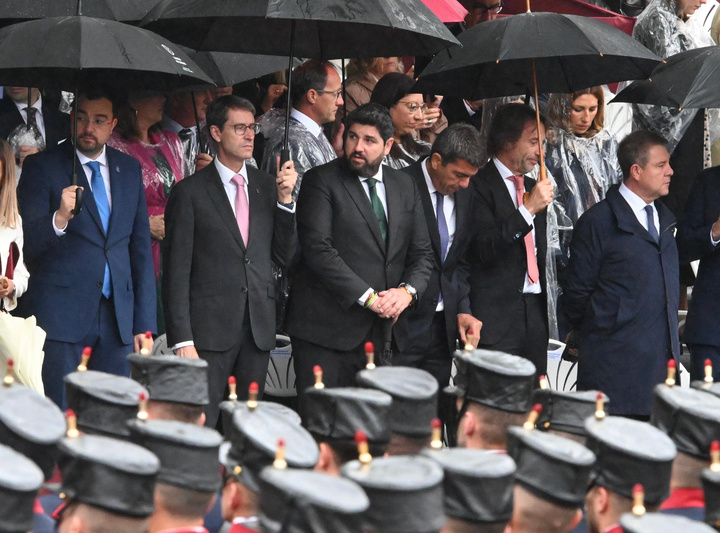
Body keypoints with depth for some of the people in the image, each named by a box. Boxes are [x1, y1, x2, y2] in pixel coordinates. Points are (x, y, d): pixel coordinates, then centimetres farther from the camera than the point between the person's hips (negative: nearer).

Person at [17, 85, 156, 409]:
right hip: (61, 315, -4)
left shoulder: (130, 170, 13)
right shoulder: (42, 167, 0)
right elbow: (28, 244, -8)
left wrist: (144, 322, 11)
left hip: (117, 317, 4)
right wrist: (59, 218, -29)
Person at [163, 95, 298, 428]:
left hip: (258, 330, 5)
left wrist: (285, 199, 0)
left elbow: (284, 257, 12)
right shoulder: (191, 192, -2)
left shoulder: (266, 186, 12)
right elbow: (176, 272, -4)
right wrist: (182, 340, -11)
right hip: (209, 331, -5)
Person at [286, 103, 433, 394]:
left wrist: (407, 290, -6)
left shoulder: (404, 186, 15)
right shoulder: (321, 181, -2)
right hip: (325, 331, -4)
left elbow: (421, 252, 16)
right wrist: (368, 297, -15)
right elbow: (317, 249, -12)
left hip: (380, 331, 4)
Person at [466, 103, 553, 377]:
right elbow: (484, 249, -17)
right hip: (496, 315, -7)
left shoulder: (533, 188, 19)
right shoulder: (479, 185, -6)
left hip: (535, 312, 7)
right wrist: (528, 209, -20)